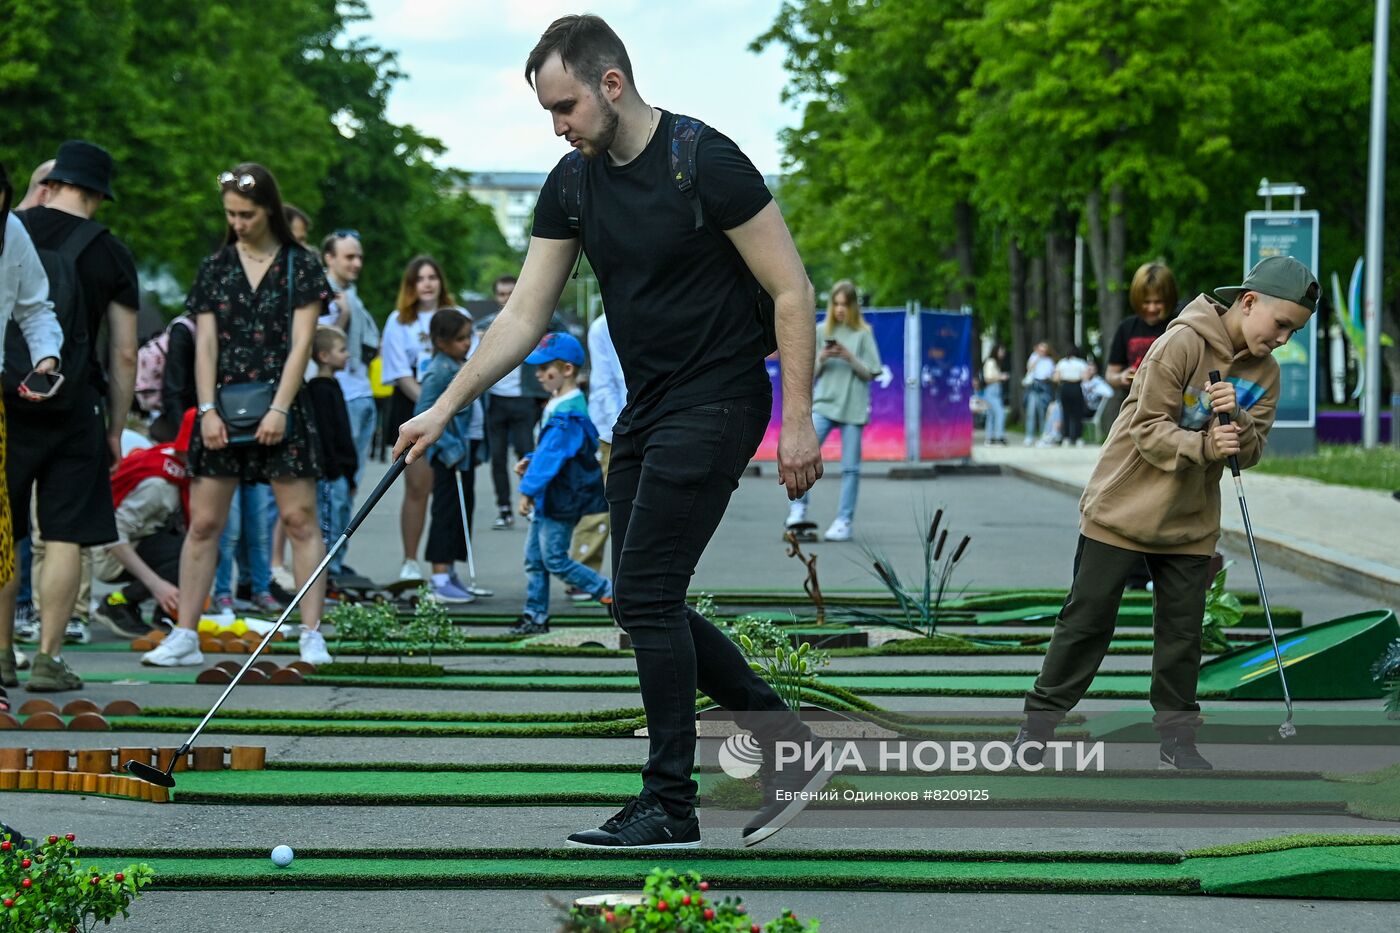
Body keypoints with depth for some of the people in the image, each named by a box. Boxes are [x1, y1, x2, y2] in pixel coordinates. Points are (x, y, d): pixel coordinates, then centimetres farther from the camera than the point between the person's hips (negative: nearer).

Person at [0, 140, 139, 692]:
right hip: (73, 409, -1)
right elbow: (124, 355, 3)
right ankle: (48, 660, 0)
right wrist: (116, 429, 10)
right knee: (66, 538, 2)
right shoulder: (113, 255, 3)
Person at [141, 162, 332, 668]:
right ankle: (184, 636, 4)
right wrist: (208, 410, -6)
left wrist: (279, 409, -13)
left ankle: (311, 635, 0)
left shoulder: (300, 265, 2)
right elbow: (206, 343, 5)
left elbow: (301, 342, -4)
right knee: (203, 522, 1)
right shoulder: (214, 268, 10)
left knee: (300, 520, -4)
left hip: (280, 406, -3)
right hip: (223, 407, 3)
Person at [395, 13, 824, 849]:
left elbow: (792, 290, -14)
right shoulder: (573, 184, 4)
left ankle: (671, 804, 0)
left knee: (645, 596, -10)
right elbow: (524, 318, 7)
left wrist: (798, 420, -17)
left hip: (716, 403, -8)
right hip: (646, 407, 8)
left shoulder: (706, 162, -17)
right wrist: (443, 410, 2)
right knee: (648, 603, 8)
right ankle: (790, 747, 19)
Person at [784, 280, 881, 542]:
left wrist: (850, 357, -11)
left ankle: (844, 521, 3)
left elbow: (871, 373, 3)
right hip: (824, 403, 1)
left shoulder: (863, 334, 5)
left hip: (853, 407, -1)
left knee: (850, 467, -1)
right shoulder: (821, 332, 10)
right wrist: (822, 358, -7)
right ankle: (798, 509, -10)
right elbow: (810, 372, 12)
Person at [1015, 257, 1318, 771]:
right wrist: (1204, 445, -34)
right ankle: (1040, 721, 9)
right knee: (1088, 618, 0)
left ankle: (1177, 737, 15)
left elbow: (1250, 452, -1)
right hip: (1124, 507, -5)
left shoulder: (1265, 372, 2)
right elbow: (1148, 430, -19)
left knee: (1183, 631, 6)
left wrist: (1237, 421, -21)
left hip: (1191, 522, 5)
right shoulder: (1183, 344, -17)